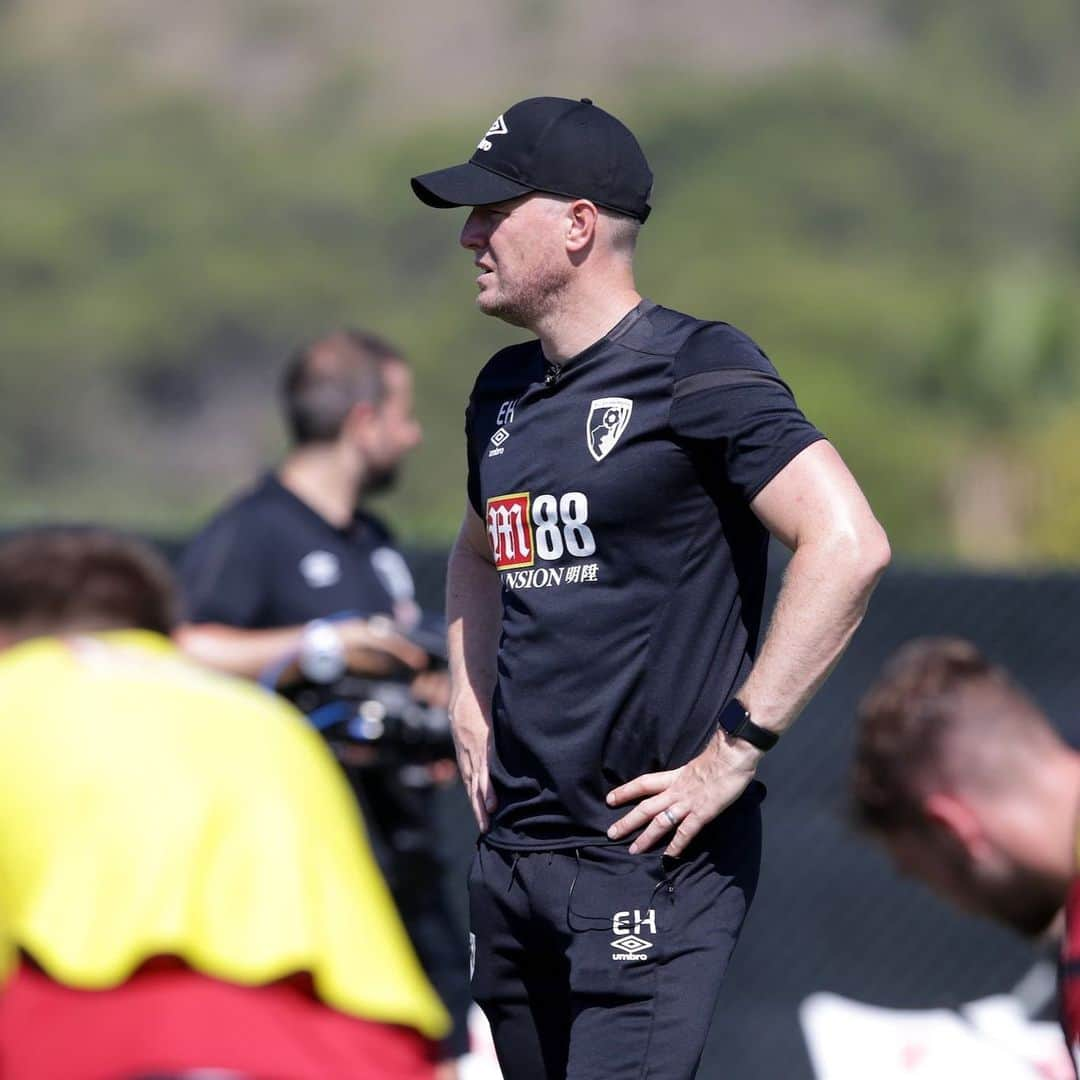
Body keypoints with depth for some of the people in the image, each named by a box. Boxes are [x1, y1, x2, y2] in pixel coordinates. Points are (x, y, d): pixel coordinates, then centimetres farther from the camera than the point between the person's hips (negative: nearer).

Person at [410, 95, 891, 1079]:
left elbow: (850, 545, -20)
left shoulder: (693, 370, -10)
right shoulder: (504, 390, 14)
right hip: (512, 852, 8)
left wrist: (732, 753, -19)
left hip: (652, 860, -8)